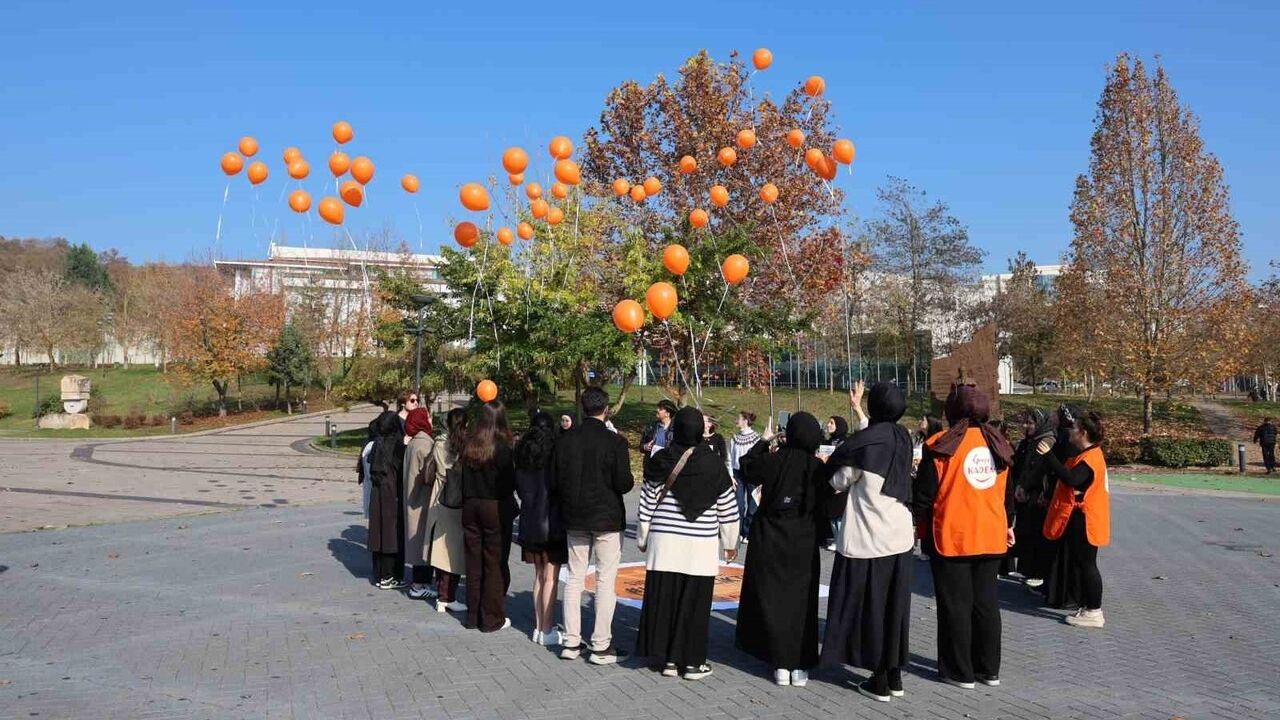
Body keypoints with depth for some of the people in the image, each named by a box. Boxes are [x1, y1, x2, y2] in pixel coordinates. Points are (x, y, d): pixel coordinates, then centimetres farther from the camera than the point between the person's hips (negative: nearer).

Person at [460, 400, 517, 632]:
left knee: (474, 562, 13)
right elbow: (510, 481, -9)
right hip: (496, 508, -5)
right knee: (495, 563, 4)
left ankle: (473, 615, 21)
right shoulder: (501, 447, -14)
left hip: (470, 506, 5)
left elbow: (464, 478, 5)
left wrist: (468, 500, 13)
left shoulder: (468, 446, 0)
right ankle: (492, 619, 9)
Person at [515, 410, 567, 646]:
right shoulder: (556, 451, -12)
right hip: (553, 521, -5)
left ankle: (538, 627, 19)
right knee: (551, 578, 1)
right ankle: (547, 631, 4)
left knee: (538, 576, 15)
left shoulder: (522, 452, 4)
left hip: (530, 522, 5)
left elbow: (518, 486, 10)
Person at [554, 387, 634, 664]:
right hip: (606, 518, -4)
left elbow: (554, 482, 1)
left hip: (574, 519, 4)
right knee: (606, 581, 3)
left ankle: (571, 642, 17)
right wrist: (630, 482, 7)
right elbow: (624, 484, -15)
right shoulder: (614, 441, -14)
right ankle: (601, 645, 5)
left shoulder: (565, 439, -2)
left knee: (574, 578, 13)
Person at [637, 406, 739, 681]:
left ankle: (669, 659, 14)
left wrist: (643, 539, 16)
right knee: (694, 602, 5)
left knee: (664, 598, 8)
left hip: (664, 541, 2)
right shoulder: (713, 464, -6)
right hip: (701, 544, -1)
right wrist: (730, 543, 12)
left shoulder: (660, 462, -3)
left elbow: (646, 505, 3)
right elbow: (728, 509, 0)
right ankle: (692, 662, 12)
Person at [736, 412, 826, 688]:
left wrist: (763, 440, 18)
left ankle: (781, 665, 8)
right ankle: (800, 667, 11)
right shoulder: (818, 467, -8)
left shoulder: (773, 460, -10)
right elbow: (824, 509, -3)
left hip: (769, 540, 0)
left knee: (771, 601, 8)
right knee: (800, 602, 10)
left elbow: (747, 467, 10)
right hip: (803, 542, 1)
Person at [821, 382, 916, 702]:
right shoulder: (902, 438, 3)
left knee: (869, 607, 3)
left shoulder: (866, 441, -15)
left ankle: (880, 681, 7)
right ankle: (894, 676, 20)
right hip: (899, 535, 6)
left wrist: (834, 468, 17)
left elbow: (839, 481, -4)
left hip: (868, 538, -6)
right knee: (893, 607, 13)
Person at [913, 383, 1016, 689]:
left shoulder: (942, 446, -12)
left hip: (951, 538, -5)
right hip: (991, 537, 5)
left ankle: (960, 672, 11)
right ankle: (989, 668, 22)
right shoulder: (998, 444, 5)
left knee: (955, 604, 4)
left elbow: (923, 494, -10)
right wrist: (1006, 524, 27)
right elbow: (1008, 492, 14)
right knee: (986, 601, 14)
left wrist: (917, 524, 2)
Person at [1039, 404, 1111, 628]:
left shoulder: (1090, 458, -19)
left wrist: (1049, 455, -33)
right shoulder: (1085, 454, 15)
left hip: (1084, 521, -10)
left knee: (1086, 565, -4)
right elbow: (1067, 477, 20)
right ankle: (1087, 607, 21)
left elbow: (1071, 479, -31)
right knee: (1082, 564, 14)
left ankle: (1094, 612, 2)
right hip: (1078, 519, 10)